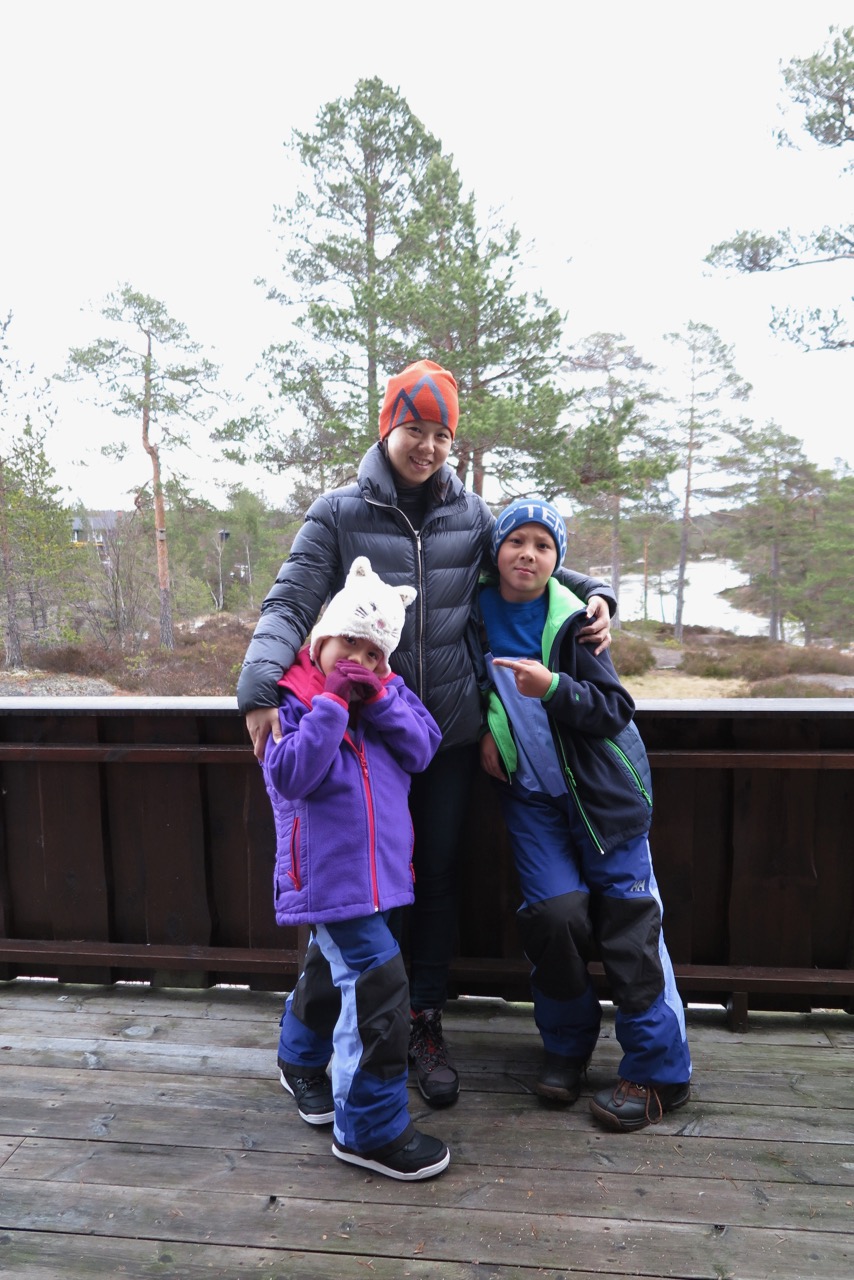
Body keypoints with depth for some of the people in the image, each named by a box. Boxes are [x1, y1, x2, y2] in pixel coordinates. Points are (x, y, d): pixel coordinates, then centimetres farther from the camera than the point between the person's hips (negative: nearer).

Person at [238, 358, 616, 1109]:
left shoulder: (471, 516, 4)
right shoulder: (338, 515, -4)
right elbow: (290, 605, -12)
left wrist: (595, 593, -1)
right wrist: (260, 687, -29)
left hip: (451, 733, 3)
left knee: (438, 877, 12)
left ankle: (426, 1022, 31)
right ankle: (318, 1023, 32)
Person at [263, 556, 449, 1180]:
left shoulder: (391, 692, 6)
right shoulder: (290, 698, -10)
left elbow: (423, 749, -6)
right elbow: (290, 776, -22)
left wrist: (377, 697, -16)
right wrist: (332, 702, -24)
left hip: (380, 865, 7)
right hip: (327, 869, -7)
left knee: (334, 967, 25)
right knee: (377, 982, -10)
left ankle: (301, 1063, 51)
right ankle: (371, 1129, 7)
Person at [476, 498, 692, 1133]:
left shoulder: (572, 622, -11)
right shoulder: (478, 611, -1)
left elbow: (616, 711, -15)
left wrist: (553, 687, -31)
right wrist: (483, 728, 0)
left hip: (602, 788, -2)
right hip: (530, 792, 2)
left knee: (628, 916, -2)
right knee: (555, 912, -8)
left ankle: (659, 1071, 13)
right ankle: (566, 1044, 18)